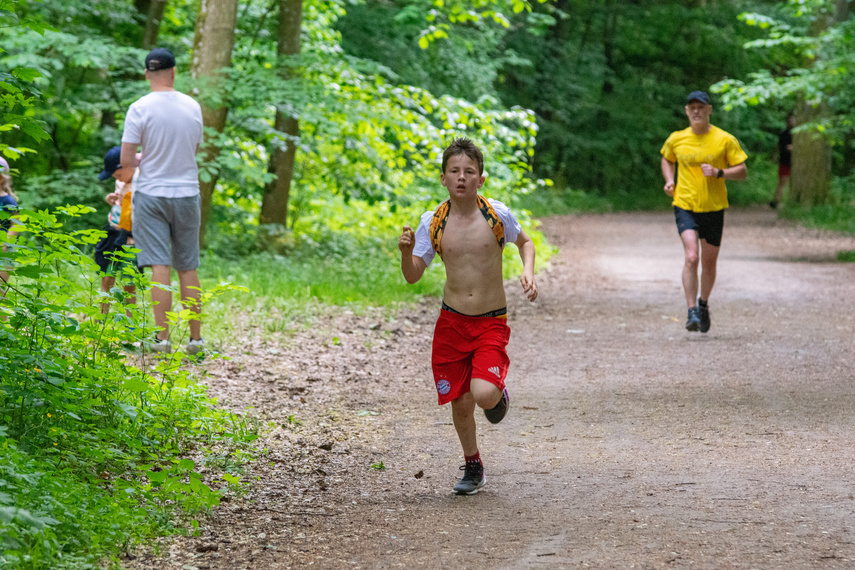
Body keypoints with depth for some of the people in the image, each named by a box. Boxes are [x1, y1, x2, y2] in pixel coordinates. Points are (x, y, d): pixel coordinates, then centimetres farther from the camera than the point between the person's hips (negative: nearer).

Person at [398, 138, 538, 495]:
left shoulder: (497, 214, -8)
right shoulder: (432, 222, -5)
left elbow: (525, 242, 12)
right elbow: (412, 276, -3)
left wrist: (528, 272, -6)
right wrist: (406, 252, -23)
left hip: (492, 322, -2)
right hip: (452, 322, 2)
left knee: (484, 395, -22)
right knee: (460, 402, 7)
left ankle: (499, 393, 16)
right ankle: (473, 466, 32)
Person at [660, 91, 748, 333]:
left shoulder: (725, 140, -3)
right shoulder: (676, 139, 2)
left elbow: (742, 172, -1)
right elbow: (667, 159, 23)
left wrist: (719, 173, -18)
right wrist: (669, 180, 5)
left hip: (714, 208, 1)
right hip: (685, 206, -1)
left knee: (709, 263, 12)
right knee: (691, 257, -19)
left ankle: (703, 303, 38)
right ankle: (692, 312, -18)